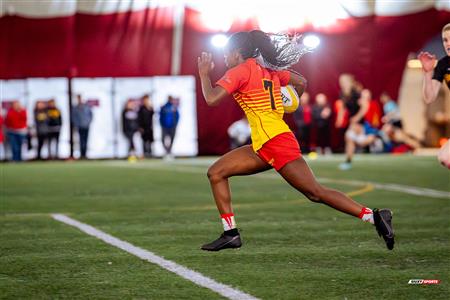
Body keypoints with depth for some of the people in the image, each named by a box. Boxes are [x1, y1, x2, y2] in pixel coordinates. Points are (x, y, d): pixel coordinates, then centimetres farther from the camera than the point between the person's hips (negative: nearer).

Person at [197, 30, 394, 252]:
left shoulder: (240, 71, -6)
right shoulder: (267, 70, 18)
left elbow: (211, 99, -15)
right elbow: (301, 82, 22)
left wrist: (204, 74, 2)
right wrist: (288, 103, 34)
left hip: (274, 141, -9)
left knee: (316, 193, -10)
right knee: (216, 173, 8)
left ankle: (376, 216, -12)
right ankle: (230, 233, 5)